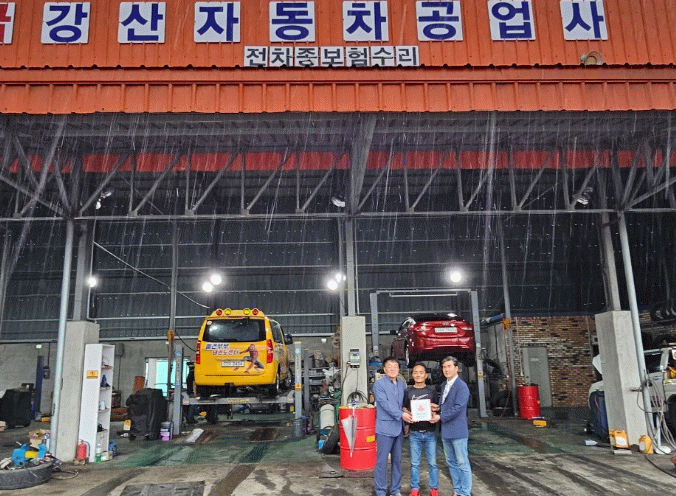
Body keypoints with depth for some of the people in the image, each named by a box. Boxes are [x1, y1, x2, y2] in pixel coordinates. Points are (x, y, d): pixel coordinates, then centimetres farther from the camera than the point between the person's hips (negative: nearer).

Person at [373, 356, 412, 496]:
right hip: (384, 428, -6)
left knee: (397, 460, 12)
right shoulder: (379, 384, -6)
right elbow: (384, 403, -15)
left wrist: (407, 420, 5)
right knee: (382, 461, -1)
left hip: (398, 428, 6)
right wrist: (401, 414, -19)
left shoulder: (402, 385, 13)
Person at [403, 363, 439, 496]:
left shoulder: (432, 391, 6)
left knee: (432, 463, 2)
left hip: (430, 432, 0)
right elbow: (404, 409, 8)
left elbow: (438, 409, 9)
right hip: (414, 433, 0)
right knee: (414, 463, 5)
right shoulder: (408, 392, 7)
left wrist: (436, 416, -11)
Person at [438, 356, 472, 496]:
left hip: (457, 431, -9)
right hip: (445, 431, 9)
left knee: (462, 463, -1)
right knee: (451, 462, 16)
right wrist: (437, 407, 3)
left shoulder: (461, 386, -14)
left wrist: (441, 417, -15)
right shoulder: (444, 385, 14)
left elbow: (458, 407, -20)